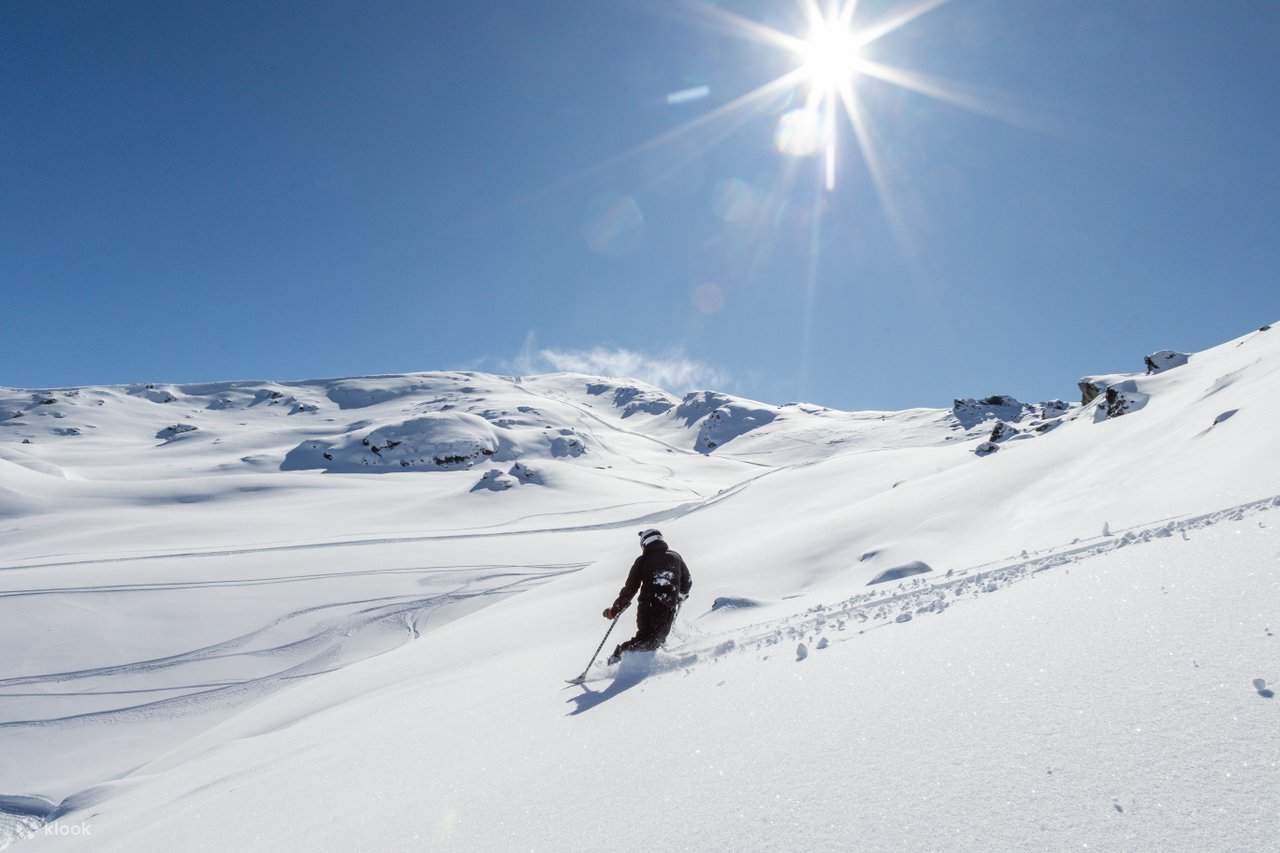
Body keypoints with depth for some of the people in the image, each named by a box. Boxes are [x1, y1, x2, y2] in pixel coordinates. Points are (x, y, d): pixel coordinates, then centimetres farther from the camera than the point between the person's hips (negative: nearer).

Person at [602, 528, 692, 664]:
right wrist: (678, 597, 38)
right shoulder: (675, 557, 11)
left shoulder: (642, 561, 4)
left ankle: (621, 650, -2)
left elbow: (630, 589, 1)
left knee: (643, 637, 18)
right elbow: (687, 582, 19)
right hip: (668, 610, 1)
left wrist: (614, 610, 9)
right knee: (656, 641, 9)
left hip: (646, 608, 0)